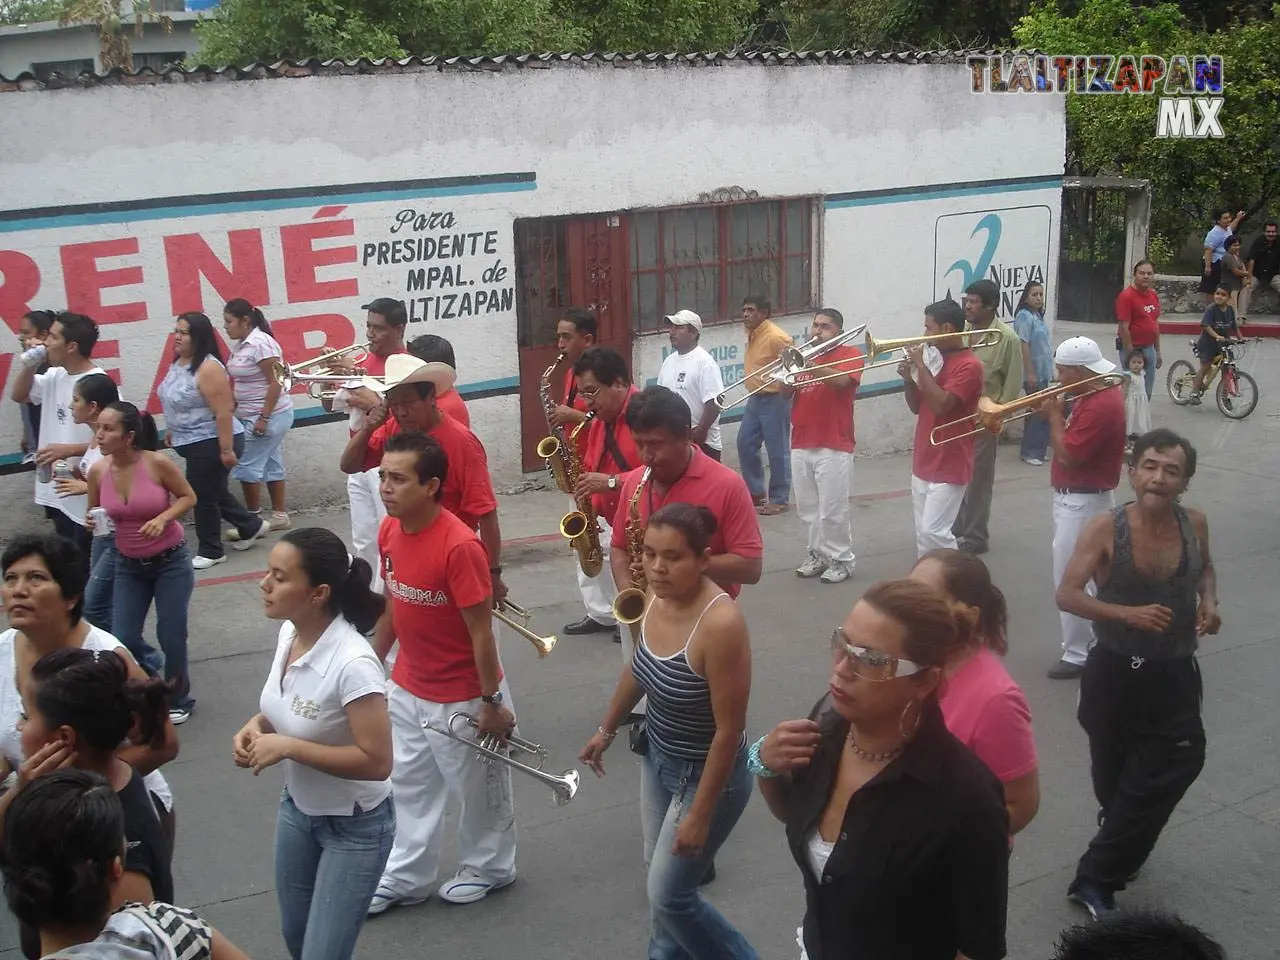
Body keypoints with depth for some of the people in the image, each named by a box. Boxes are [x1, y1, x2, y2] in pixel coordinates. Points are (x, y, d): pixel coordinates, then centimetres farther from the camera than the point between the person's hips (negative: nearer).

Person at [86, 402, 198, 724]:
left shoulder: (158, 463, -20)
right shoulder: (98, 471, -10)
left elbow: (188, 497, -7)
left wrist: (162, 518, -23)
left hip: (171, 562, -3)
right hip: (129, 566, 3)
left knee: (171, 635, 3)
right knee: (122, 640, -1)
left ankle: (178, 700, 27)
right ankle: (150, 663, 33)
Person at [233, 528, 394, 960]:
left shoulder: (352, 664, -32)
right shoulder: (290, 633, -8)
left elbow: (377, 762, -30)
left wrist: (287, 747, -28)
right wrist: (257, 725, -10)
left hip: (354, 827, -8)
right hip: (297, 809, 8)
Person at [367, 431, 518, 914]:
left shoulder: (458, 545, -29)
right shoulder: (389, 531, -5)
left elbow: (481, 632, -22)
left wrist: (491, 702, -16)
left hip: (461, 698, -7)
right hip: (407, 690, 7)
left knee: (477, 788, 16)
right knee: (410, 787, 21)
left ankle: (489, 867, 38)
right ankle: (406, 877, 38)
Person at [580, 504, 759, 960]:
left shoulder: (721, 623, -32)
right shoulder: (655, 598, -9)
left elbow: (729, 730, -26)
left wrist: (700, 814, -20)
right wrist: (606, 730, 22)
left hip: (708, 774, -7)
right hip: (658, 759, 7)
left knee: (668, 895, 4)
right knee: (659, 874, 22)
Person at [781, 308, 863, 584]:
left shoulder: (850, 354, 0)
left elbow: (841, 380, -21)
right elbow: (785, 393, 10)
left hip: (834, 447, -6)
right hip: (801, 445, 6)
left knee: (833, 510, -5)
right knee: (808, 509, 10)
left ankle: (842, 560, 7)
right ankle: (819, 554, 21)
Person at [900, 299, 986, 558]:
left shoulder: (969, 365, -14)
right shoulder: (938, 361, 13)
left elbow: (940, 405, -25)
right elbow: (917, 407, 17)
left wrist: (921, 366, -17)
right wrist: (908, 378, 0)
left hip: (949, 467, -9)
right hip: (923, 464, 9)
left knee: (934, 532, -14)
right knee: (923, 533, 10)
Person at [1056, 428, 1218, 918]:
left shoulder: (1195, 523, -5)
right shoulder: (1106, 529, -16)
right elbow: (1066, 595, -18)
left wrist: (1209, 602, -4)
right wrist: (1129, 613, -29)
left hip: (1174, 676, 3)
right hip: (1116, 674, -2)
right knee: (1114, 776, 14)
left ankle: (1096, 878, 9)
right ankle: (1120, 848, 46)